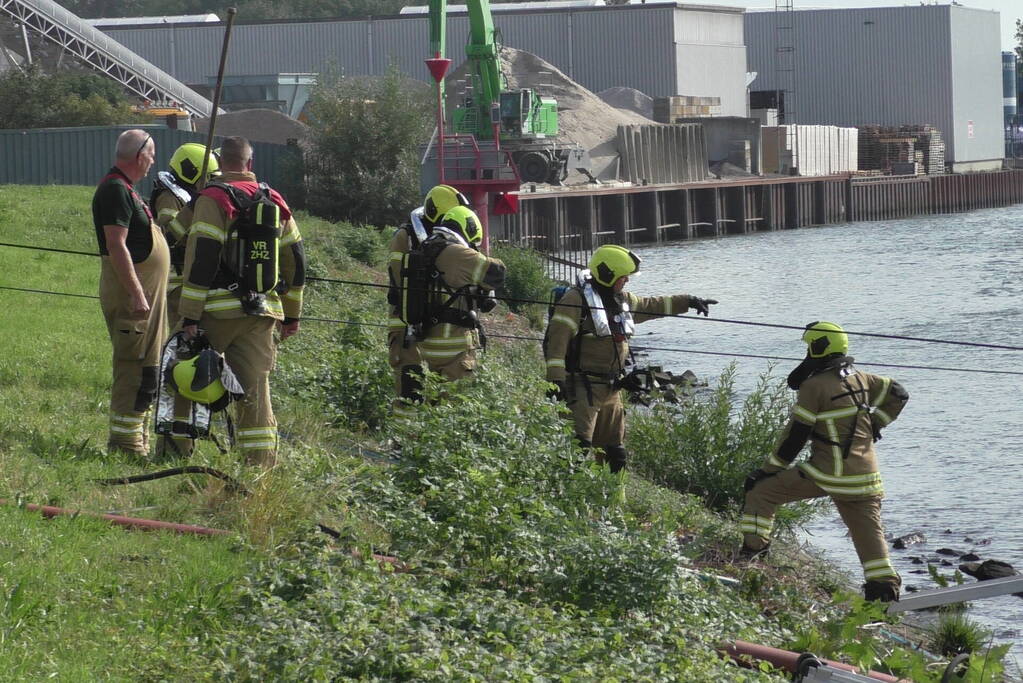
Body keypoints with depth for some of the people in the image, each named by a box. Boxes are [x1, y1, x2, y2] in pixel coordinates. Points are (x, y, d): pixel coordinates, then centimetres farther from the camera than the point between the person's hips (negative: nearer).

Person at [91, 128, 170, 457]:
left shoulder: (124, 189, 18)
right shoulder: (115, 189, -14)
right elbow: (116, 245, -22)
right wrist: (136, 294, -25)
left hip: (145, 291, 11)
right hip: (132, 290, -11)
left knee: (145, 367, 14)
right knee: (133, 366, -10)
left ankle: (137, 438, 21)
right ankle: (126, 442, -9)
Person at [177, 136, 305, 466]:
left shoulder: (214, 200, -7)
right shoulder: (275, 203, 12)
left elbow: (201, 260, -14)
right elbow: (295, 262, 16)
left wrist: (190, 315, -13)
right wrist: (292, 313, 24)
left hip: (218, 312, -5)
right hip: (262, 314, 5)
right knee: (256, 388, 4)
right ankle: (261, 462, 0)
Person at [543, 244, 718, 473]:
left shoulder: (622, 300, 15)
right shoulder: (576, 299, -11)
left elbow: (651, 305, 34)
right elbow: (557, 339, -17)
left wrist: (687, 301, 34)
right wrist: (555, 379, -24)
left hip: (611, 389, 9)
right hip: (582, 387, -9)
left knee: (614, 453, 12)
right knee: (581, 447, -19)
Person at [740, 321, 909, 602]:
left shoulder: (814, 385, -11)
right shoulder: (860, 379, 9)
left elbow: (795, 437, -10)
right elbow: (898, 395, 18)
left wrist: (768, 470, -1)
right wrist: (873, 425, 20)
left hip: (826, 473, -6)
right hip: (864, 474, 6)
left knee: (761, 490, 5)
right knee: (869, 530, 10)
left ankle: (753, 547, -1)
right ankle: (884, 587, 4)